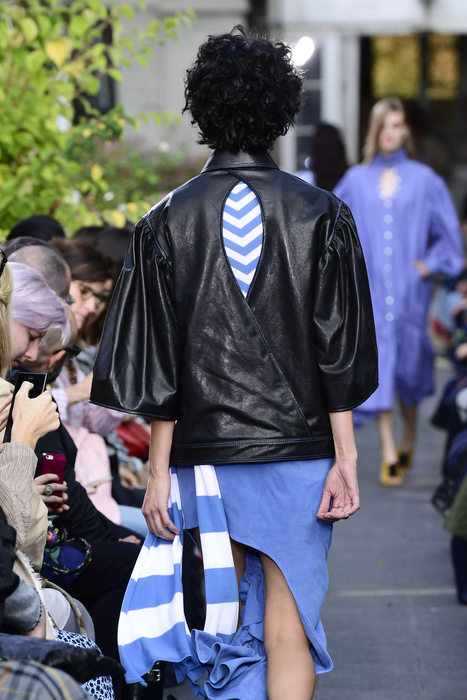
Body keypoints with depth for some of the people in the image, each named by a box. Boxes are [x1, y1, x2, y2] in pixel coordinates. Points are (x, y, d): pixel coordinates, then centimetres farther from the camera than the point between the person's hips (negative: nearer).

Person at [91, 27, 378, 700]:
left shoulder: (168, 220, -1)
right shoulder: (322, 215, -2)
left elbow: (158, 360, -1)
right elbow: (339, 349, -4)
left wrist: (159, 471, 3)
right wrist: (345, 458, -1)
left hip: (205, 452, 1)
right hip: (298, 450, -1)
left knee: (225, 627, 12)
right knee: (288, 631, 1)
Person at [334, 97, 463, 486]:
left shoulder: (424, 180, 3)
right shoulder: (356, 180, 6)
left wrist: (430, 264, -2)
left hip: (409, 288, 0)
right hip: (370, 287, 0)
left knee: (408, 364, 5)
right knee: (378, 362, -8)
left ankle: (409, 437, 28)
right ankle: (389, 452, -8)